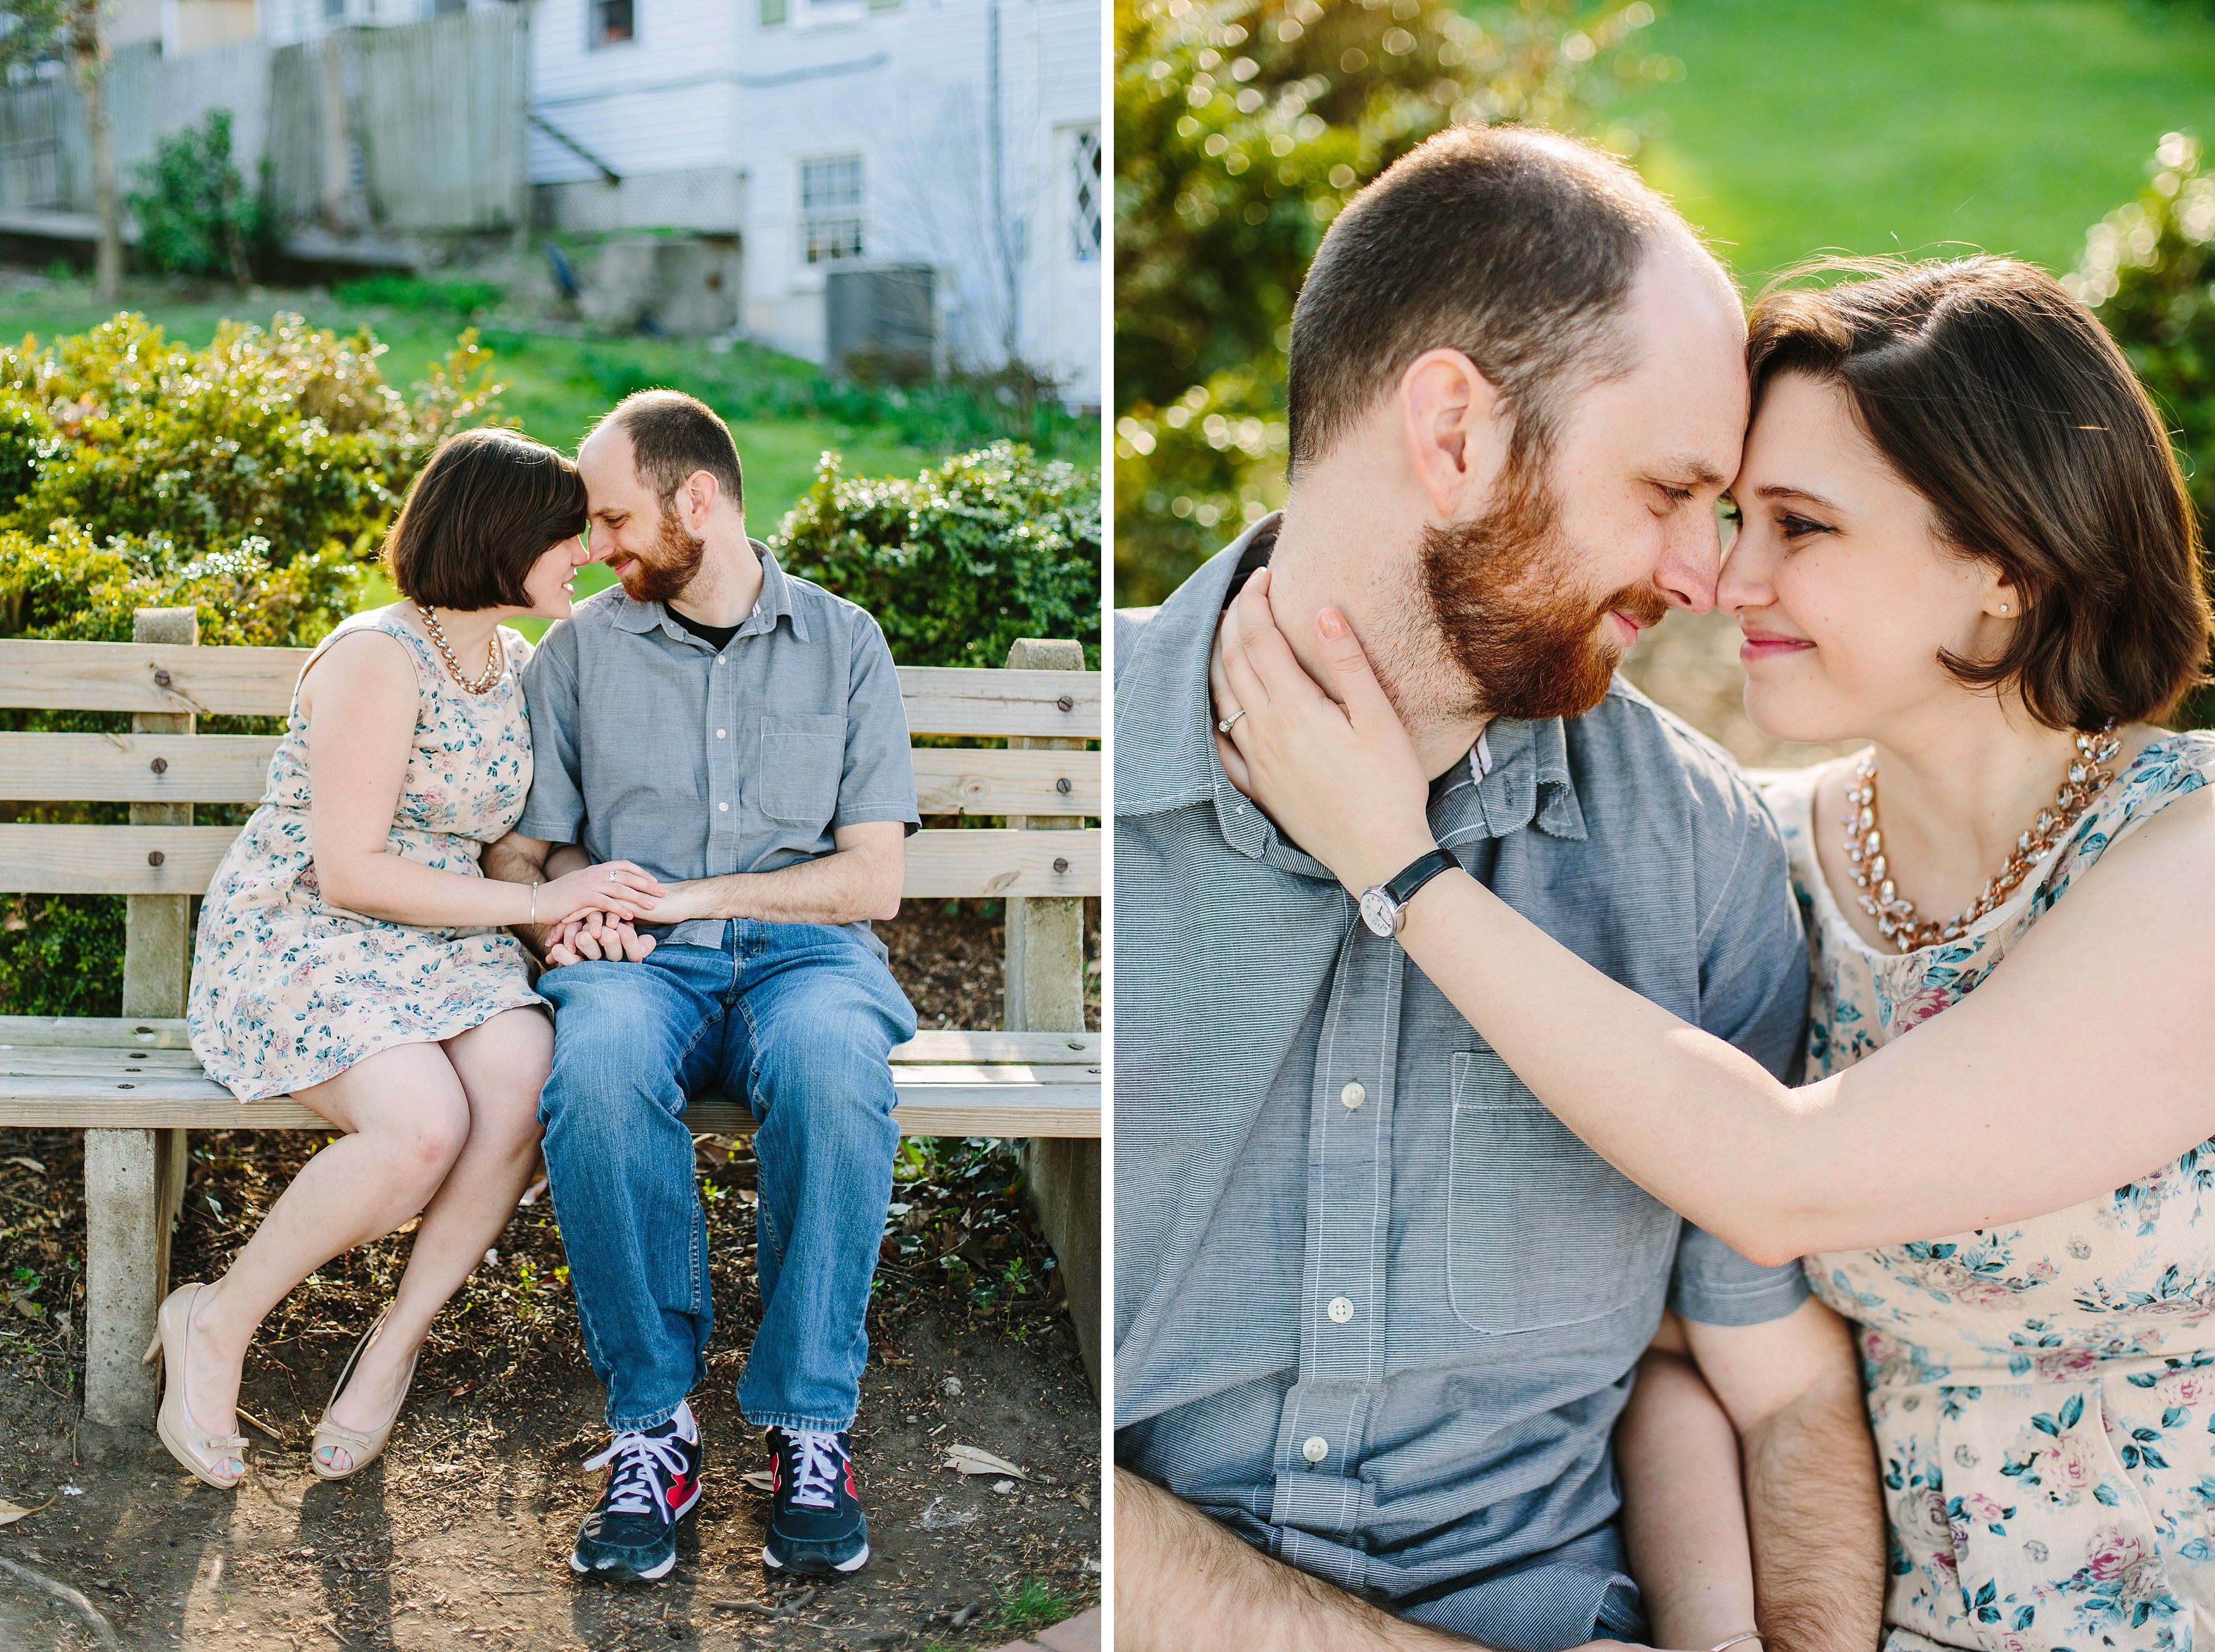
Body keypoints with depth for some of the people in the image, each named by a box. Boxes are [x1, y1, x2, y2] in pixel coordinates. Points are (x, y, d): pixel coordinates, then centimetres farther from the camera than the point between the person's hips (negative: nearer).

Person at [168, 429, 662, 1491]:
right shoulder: (378, 657, -14)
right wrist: (536, 904, -18)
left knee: (525, 1083, -28)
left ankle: (391, 1352, -13)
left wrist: (590, 903, -1)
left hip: (440, 946, 7)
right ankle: (215, 1327, -10)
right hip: (298, 945, -6)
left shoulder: (517, 666, 11)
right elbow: (349, 870, -18)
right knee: (424, 1123, -34)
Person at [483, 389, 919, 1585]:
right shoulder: (582, 646, 15)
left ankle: (809, 1423, -26)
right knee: (599, 1066, -37)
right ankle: (652, 1421, -25)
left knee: (832, 1062, -38)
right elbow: (517, 850, 15)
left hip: (801, 948, -1)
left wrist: (682, 893, -6)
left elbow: (874, 879, 3)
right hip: (641, 961, 1)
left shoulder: (844, 644, 11)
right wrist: (563, 897, -10)